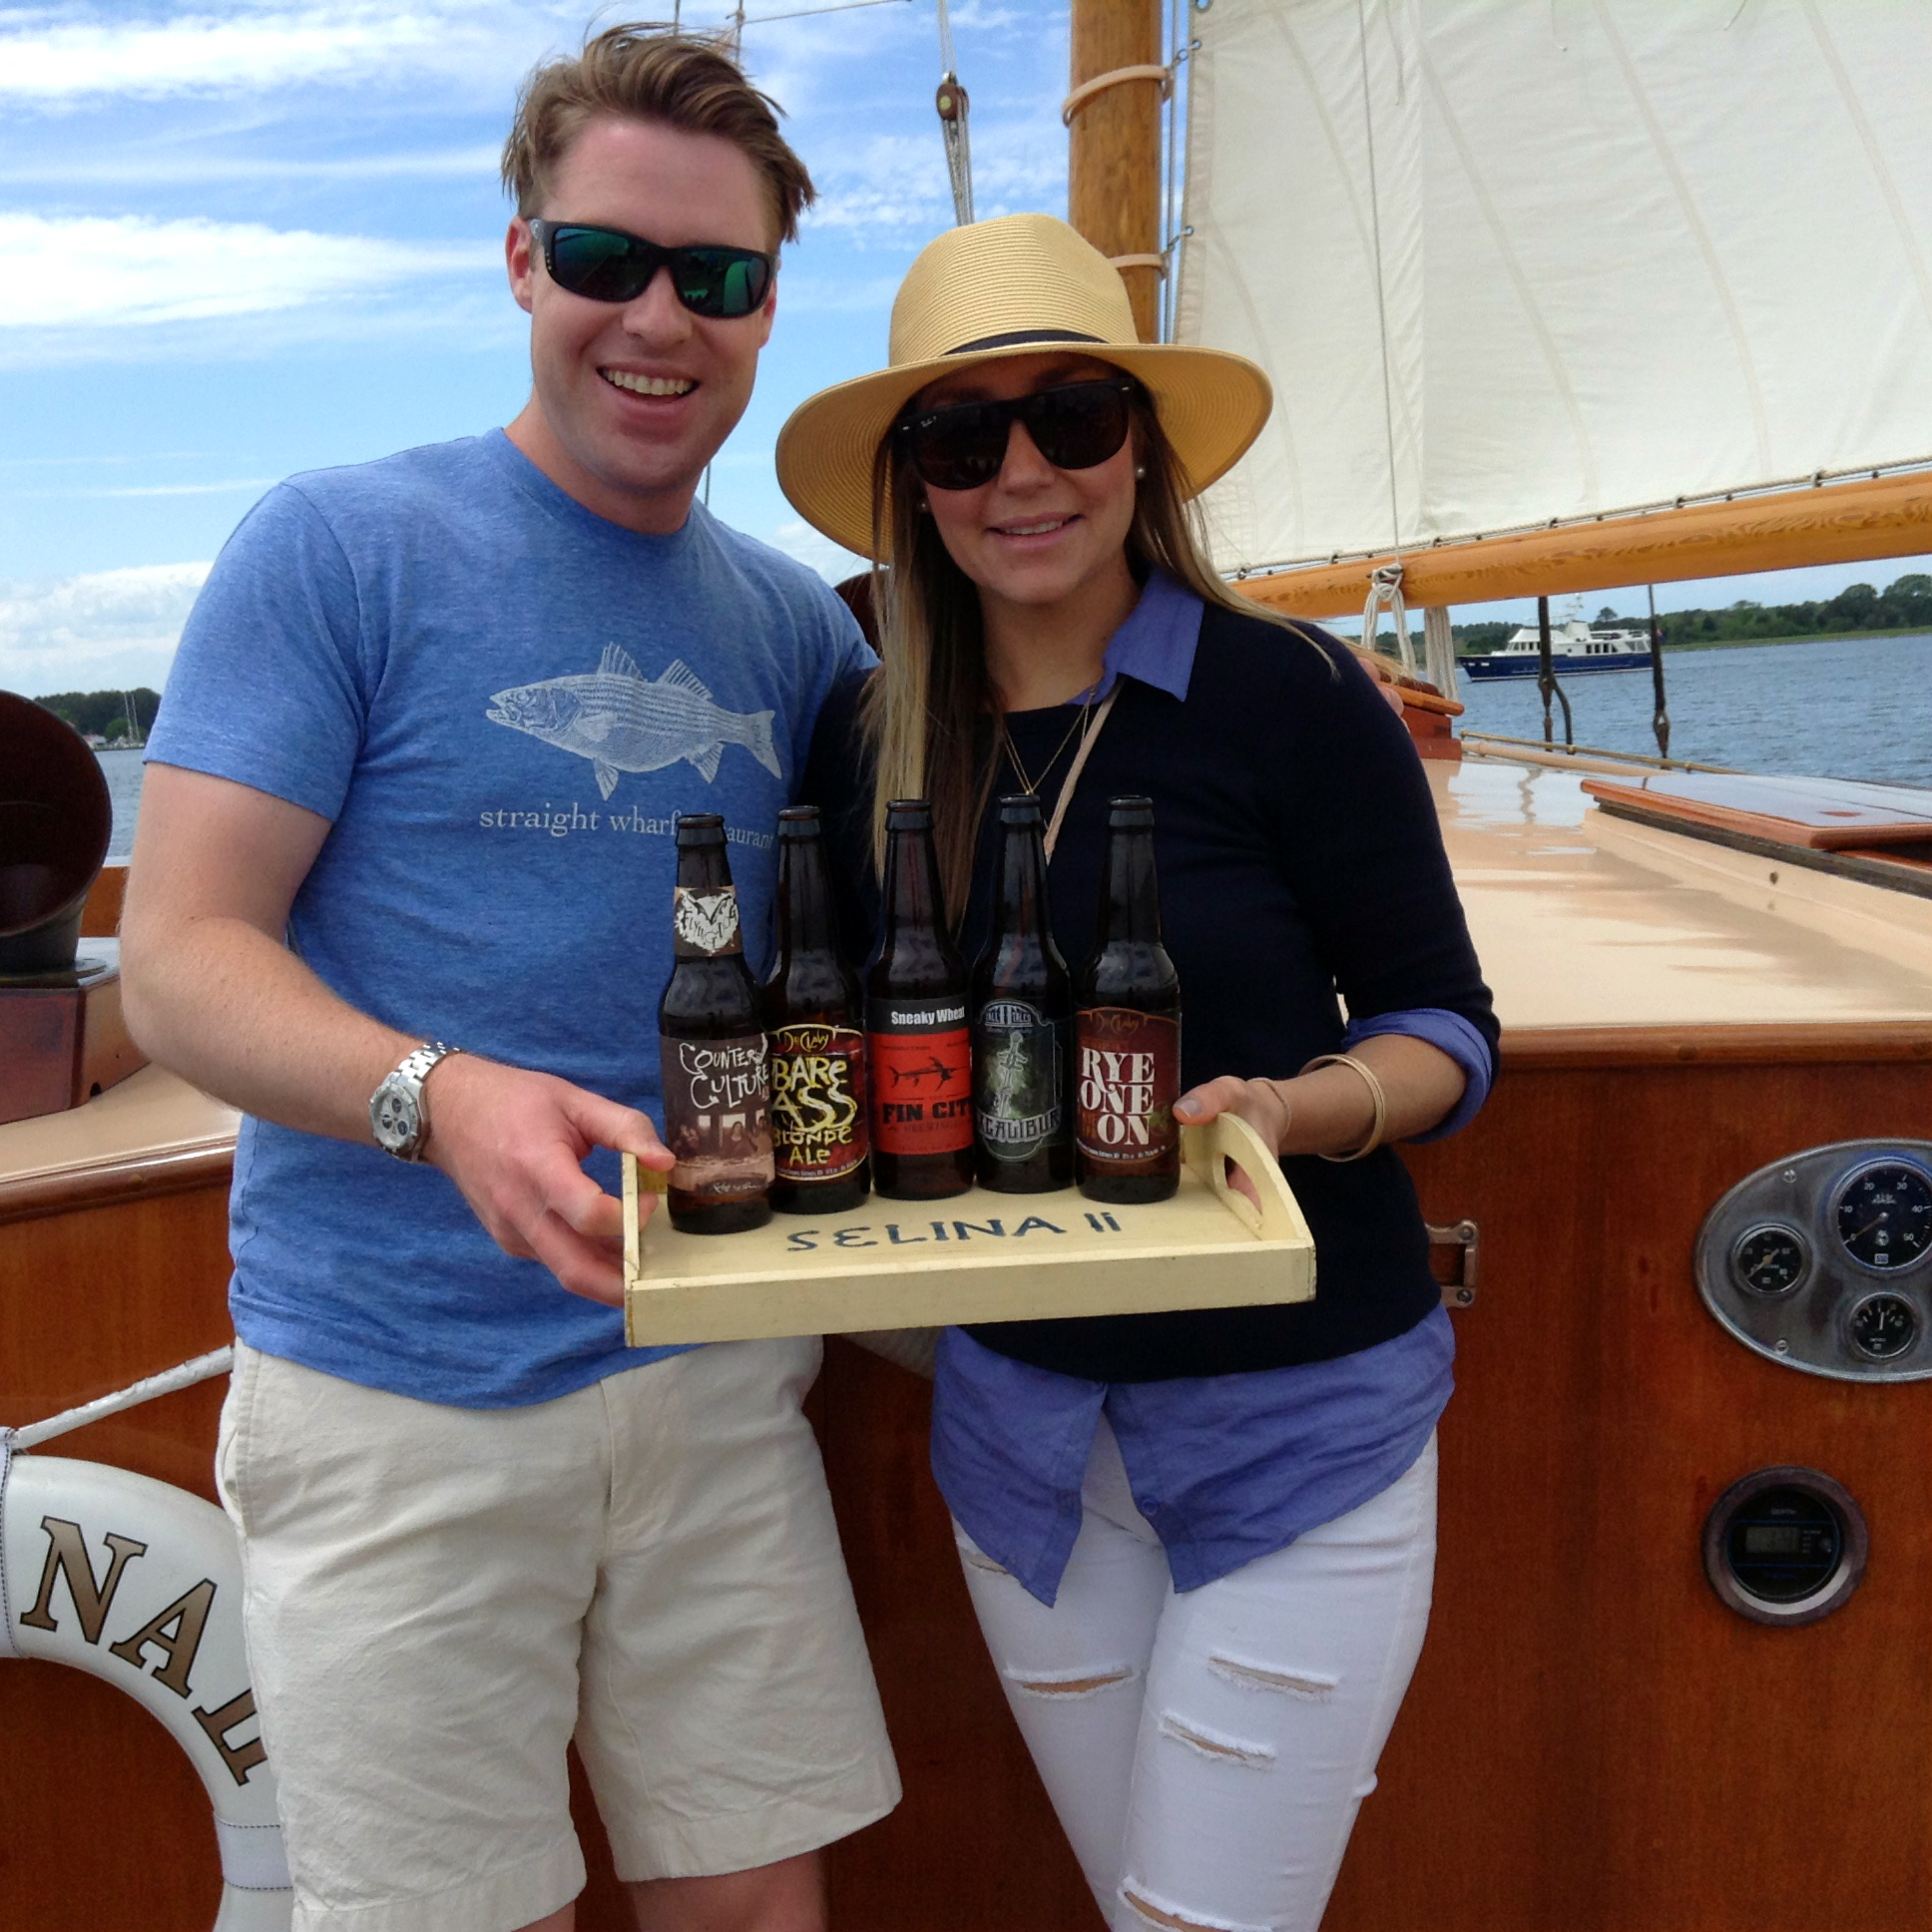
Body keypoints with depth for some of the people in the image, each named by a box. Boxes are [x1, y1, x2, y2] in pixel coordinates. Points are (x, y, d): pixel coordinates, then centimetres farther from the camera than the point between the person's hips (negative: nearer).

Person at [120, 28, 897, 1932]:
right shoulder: (340, 544, -6)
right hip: (394, 1401, -3)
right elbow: (178, 960, -10)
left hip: (713, 1376, 4)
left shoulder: (795, 622, 9)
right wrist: (442, 1098, -28)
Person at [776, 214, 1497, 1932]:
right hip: (1020, 1416, 4)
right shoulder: (868, 742, 0)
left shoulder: (1283, 692, -11)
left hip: (1298, 1409, -3)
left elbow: (1444, 1026, -5)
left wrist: (1300, 1110, -24)